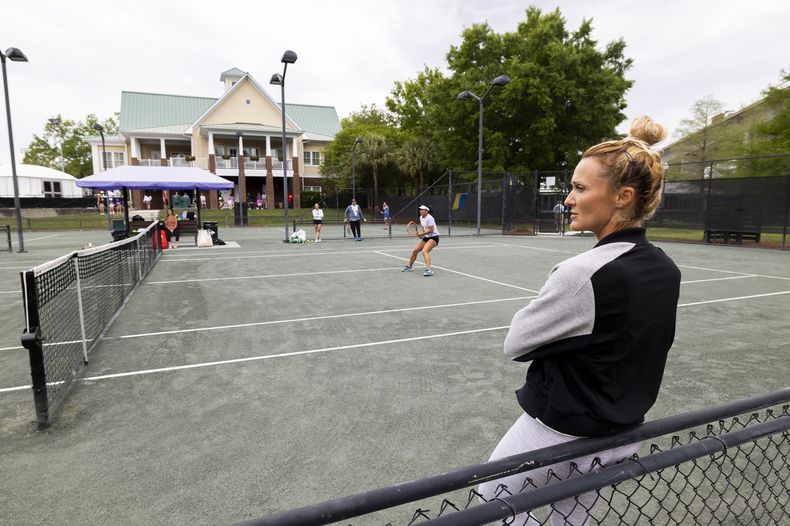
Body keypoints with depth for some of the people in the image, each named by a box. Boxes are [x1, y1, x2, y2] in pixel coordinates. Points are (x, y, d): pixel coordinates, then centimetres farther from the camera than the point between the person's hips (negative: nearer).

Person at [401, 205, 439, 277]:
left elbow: (431, 230, -23)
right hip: (426, 237, 9)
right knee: (415, 250, 9)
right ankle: (409, 266, 29)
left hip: (433, 237, -9)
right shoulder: (421, 217, 6)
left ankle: (429, 270, -37)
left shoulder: (429, 218, -21)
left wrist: (422, 234, -20)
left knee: (424, 251, -30)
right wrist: (420, 233, -1)